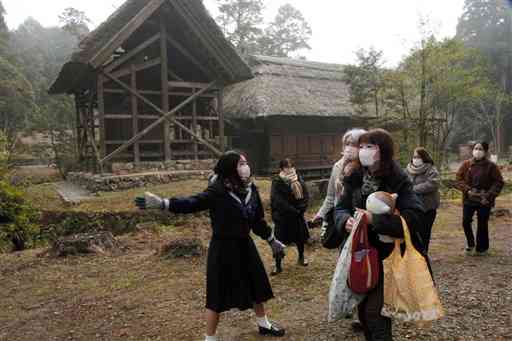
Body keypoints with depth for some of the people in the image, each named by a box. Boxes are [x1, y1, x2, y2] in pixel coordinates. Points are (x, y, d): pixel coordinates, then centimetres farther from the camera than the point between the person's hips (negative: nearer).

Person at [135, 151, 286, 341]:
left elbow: (258, 220, 11)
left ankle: (263, 324, 46)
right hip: (223, 248, -6)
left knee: (257, 286, 20)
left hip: (244, 245, 7)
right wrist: (162, 203, -44)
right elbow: (192, 203, -30)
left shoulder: (251, 189, -1)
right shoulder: (218, 191, -19)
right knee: (219, 295, 5)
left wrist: (272, 240, 20)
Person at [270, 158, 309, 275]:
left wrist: (300, 208, -14)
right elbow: (278, 201, -20)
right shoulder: (277, 182, -14)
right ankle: (278, 265, 14)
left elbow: (305, 196, 1)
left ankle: (301, 258, 43)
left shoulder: (298, 179, 0)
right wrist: (293, 210, -18)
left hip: (297, 215, 4)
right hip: (282, 217, -4)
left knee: (300, 238, 18)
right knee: (280, 241, 1)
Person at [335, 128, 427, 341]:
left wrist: (374, 219, -27)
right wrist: (346, 220, -15)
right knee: (363, 309, 15)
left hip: (388, 255, -5)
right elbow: (341, 208, 8)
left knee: (374, 312, -8)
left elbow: (415, 217, -23)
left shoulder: (398, 180, -14)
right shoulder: (355, 179, 0)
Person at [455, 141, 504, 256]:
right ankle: (470, 244, 22)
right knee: (466, 222, -3)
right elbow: (458, 179, 1)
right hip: (469, 199, 2)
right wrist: (468, 190, -13)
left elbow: (499, 182, -3)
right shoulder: (466, 164, 2)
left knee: (482, 224, 4)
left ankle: (481, 248, 22)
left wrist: (489, 196, -13)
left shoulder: (491, 166, -4)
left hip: (484, 201, -2)